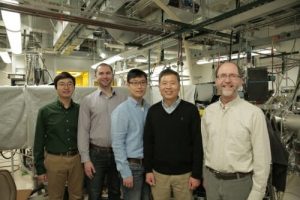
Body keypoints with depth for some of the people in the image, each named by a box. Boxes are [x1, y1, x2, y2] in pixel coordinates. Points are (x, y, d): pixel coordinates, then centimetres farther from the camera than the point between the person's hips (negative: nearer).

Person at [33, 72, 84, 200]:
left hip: (77, 159, 2)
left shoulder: (80, 110, 0)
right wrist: (40, 168, -1)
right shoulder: (45, 111, -4)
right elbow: (39, 141, -1)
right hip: (54, 160, -1)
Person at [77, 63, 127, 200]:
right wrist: (85, 159, -6)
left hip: (118, 153, 1)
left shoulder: (123, 98, 1)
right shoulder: (88, 100, -2)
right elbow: (83, 131, -3)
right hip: (96, 153, -1)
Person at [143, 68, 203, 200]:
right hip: (158, 172, 2)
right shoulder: (153, 111, 0)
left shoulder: (190, 110, -8)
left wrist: (196, 174, -6)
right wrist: (148, 169, 2)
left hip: (184, 173, -2)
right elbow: (148, 142, 4)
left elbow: (197, 144, -7)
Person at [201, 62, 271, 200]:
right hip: (211, 180, 4)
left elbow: (262, 158, -11)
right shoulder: (208, 111, 0)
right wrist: (205, 176, 10)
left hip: (239, 182, -3)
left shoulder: (254, 113, -14)